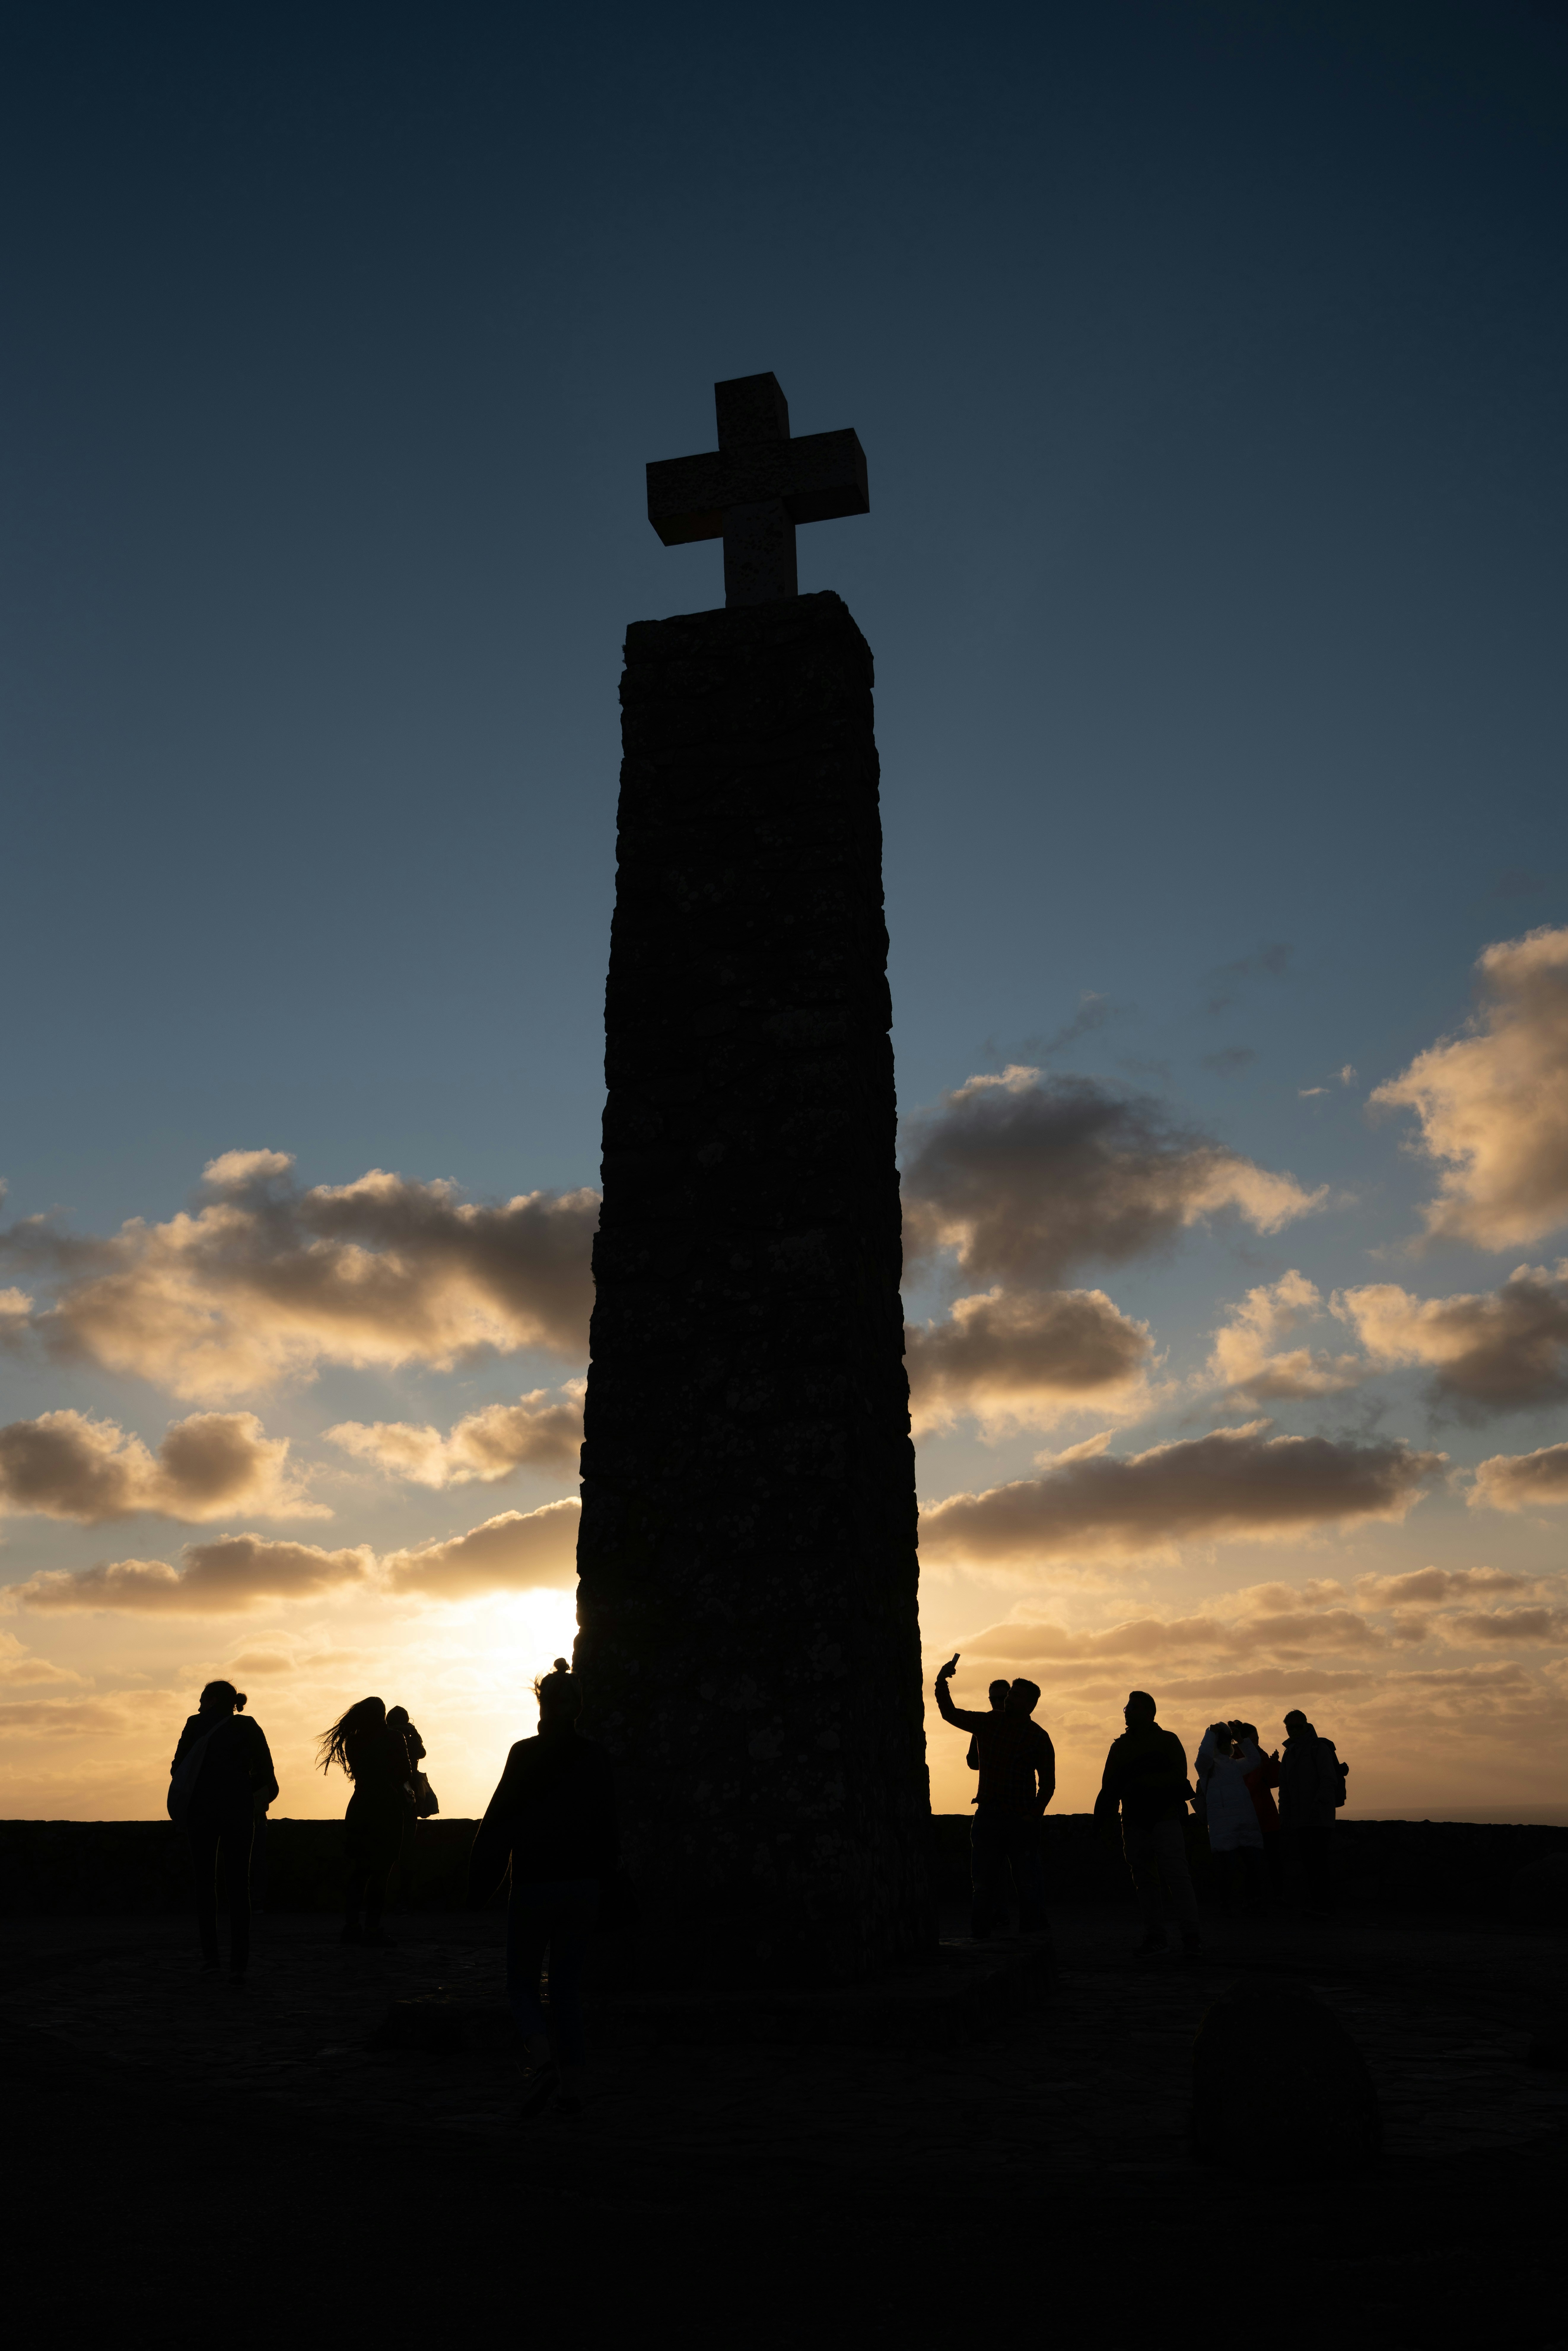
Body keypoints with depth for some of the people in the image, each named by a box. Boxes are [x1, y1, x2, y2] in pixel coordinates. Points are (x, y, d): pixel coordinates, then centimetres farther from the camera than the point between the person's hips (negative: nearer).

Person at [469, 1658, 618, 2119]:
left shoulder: (525, 1754, -9)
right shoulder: (595, 1758, 2)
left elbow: (499, 1820, -9)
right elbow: (607, 1827, 8)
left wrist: (479, 1883, 0)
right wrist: (601, 1886, 17)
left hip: (535, 1886, -4)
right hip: (583, 1885, 4)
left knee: (522, 1982, 9)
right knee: (567, 1985, 14)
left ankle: (542, 2059, -15)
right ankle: (572, 2086, 10)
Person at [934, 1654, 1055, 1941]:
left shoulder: (1039, 1738, 0)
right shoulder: (988, 1724, 8)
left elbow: (1047, 1783, 2)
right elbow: (950, 1714, 11)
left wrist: (1034, 1816, -7)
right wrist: (942, 1683, -4)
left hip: (1021, 1821, -3)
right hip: (988, 1817, 3)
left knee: (1029, 1887, -1)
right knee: (983, 1887, 5)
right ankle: (979, 1939, 9)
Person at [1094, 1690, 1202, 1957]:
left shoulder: (1167, 1740, 4)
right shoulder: (1120, 1746, 17)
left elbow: (1179, 1775, -6)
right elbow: (1109, 1785, 14)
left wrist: (1143, 1782, -13)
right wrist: (1107, 1817, 4)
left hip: (1165, 1817, -5)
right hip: (1134, 1822, 5)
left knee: (1176, 1875, -12)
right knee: (1145, 1881, 3)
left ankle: (1191, 1934, -10)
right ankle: (1154, 1936, 7)